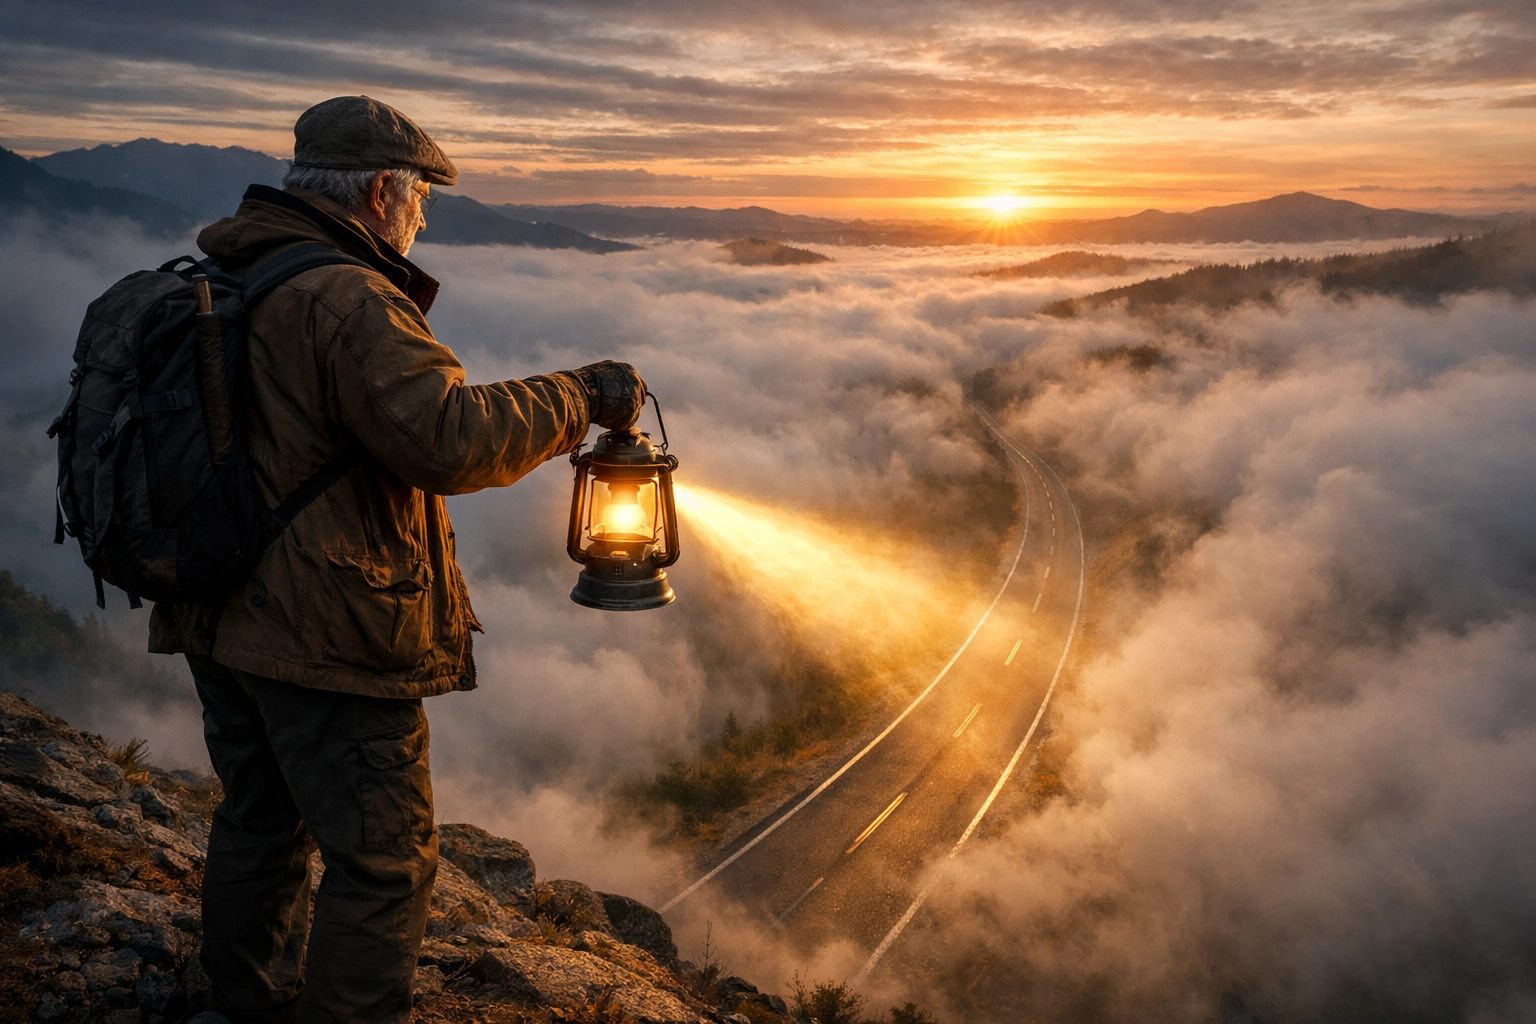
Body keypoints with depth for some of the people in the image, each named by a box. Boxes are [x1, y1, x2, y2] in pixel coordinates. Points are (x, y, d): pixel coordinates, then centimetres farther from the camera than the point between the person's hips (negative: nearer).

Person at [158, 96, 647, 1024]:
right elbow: (451, 439, -30)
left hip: (220, 617, 10)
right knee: (385, 859, 4)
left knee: (260, 819, 25)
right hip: (325, 639, -10)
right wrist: (581, 397, -19)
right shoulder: (346, 301, -21)